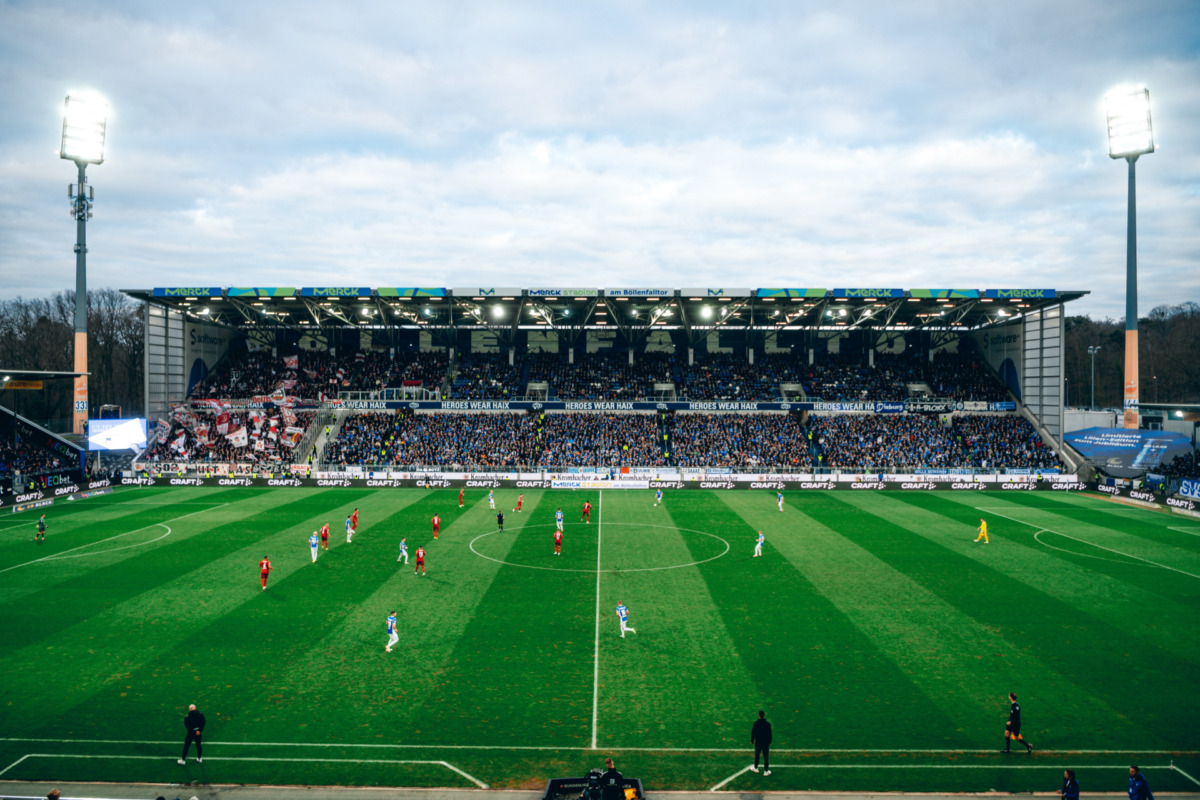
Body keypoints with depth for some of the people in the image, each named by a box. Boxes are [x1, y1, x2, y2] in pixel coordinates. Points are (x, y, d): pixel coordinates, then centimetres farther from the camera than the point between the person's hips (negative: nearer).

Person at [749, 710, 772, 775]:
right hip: (766, 743, 0)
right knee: (766, 757, 7)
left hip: (758, 742, 0)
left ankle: (755, 768, 32)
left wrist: (752, 740, 8)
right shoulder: (767, 724, -11)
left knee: (757, 756, 18)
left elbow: (753, 732, -5)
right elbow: (770, 733, -2)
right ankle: (766, 771, 11)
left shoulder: (756, 723, -12)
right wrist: (770, 741, 13)